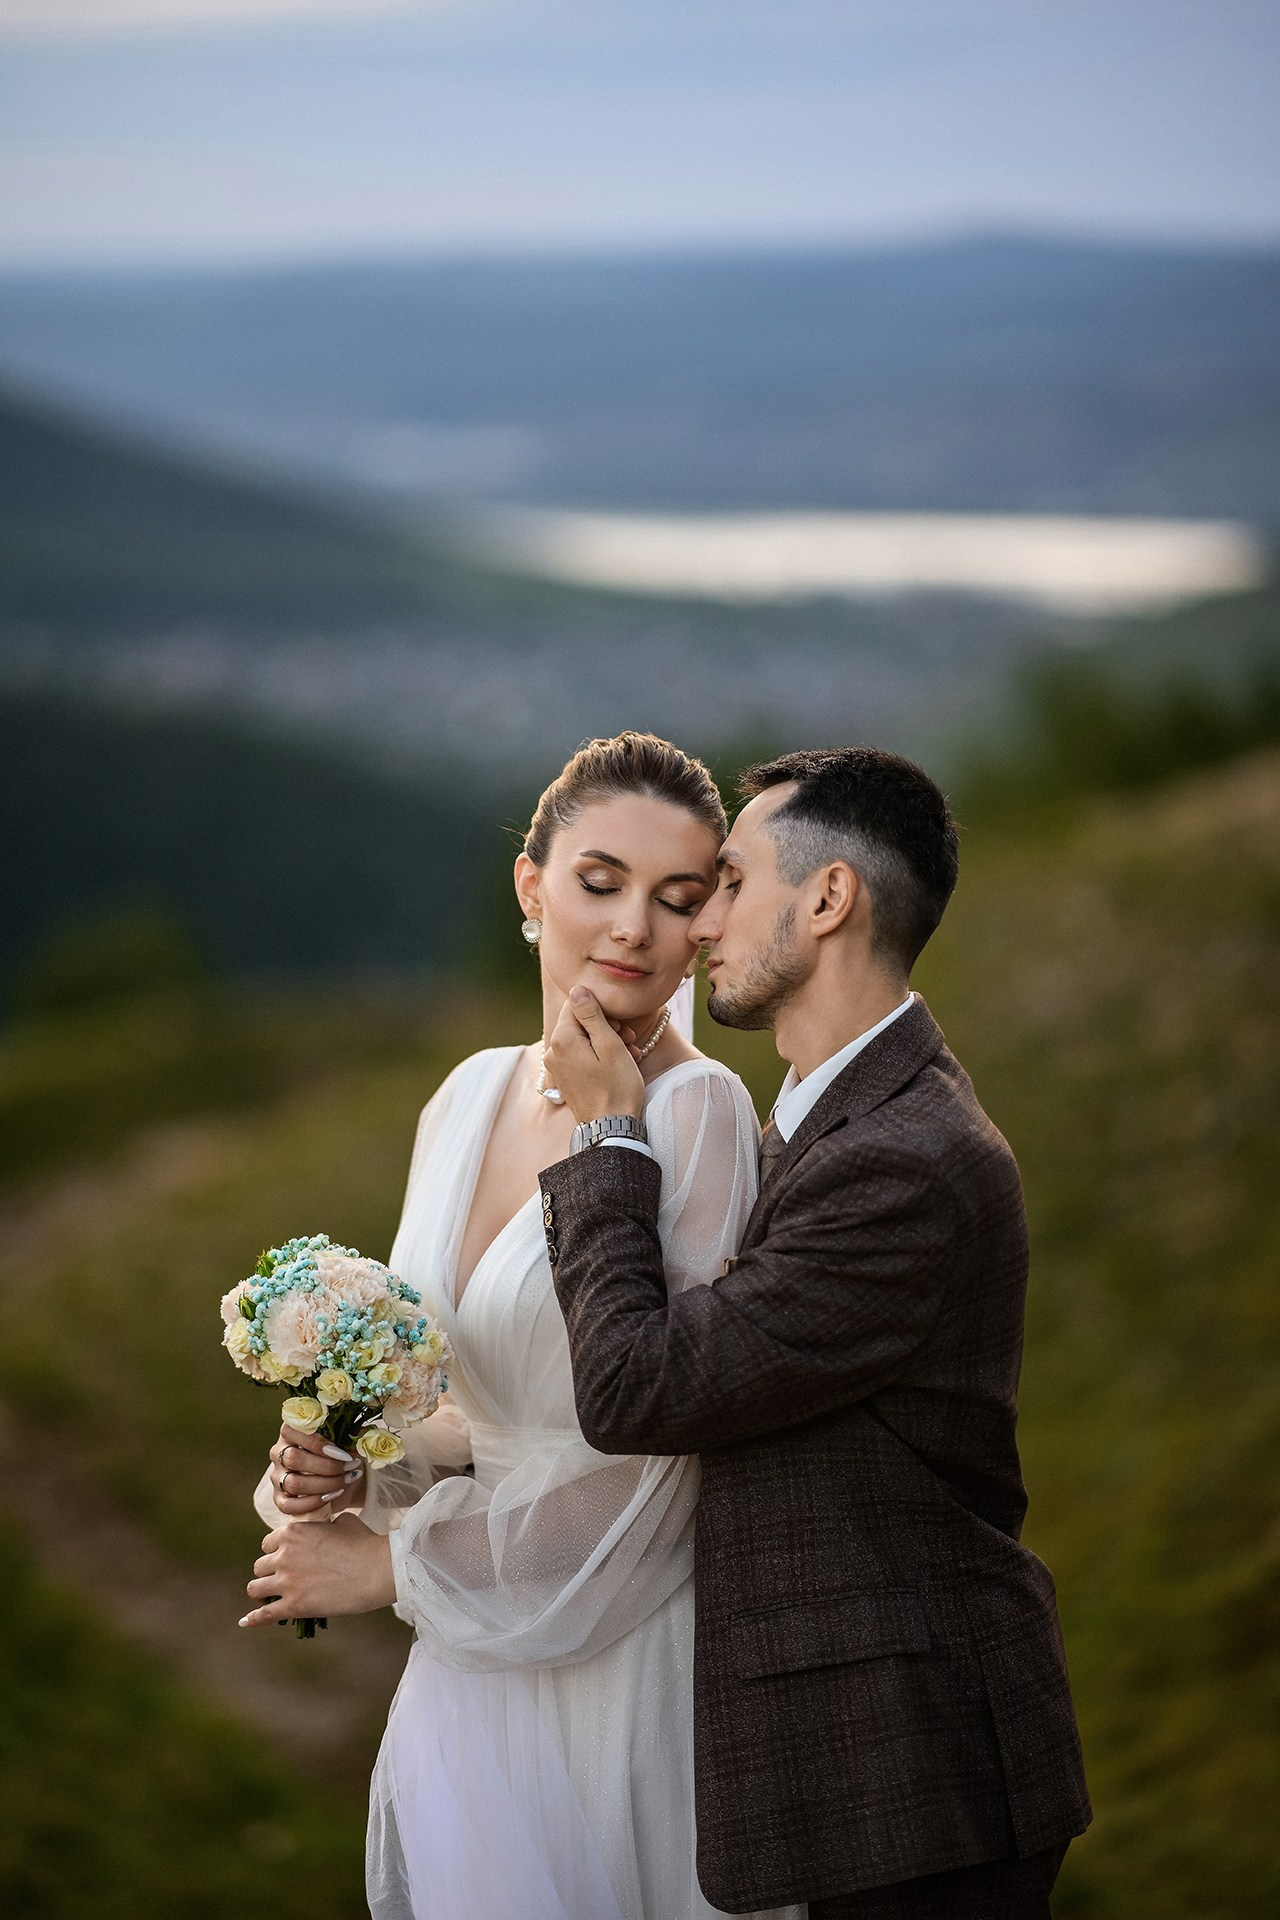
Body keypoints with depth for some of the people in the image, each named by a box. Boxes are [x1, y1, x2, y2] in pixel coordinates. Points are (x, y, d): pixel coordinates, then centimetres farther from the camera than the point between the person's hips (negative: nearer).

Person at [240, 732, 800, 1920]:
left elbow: (652, 1459, -18)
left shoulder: (697, 1117, -15)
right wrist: (354, 1467, -5)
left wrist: (394, 1562, -10)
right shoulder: (471, 1096, 5)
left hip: (624, 1667, -6)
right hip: (469, 1672, 6)